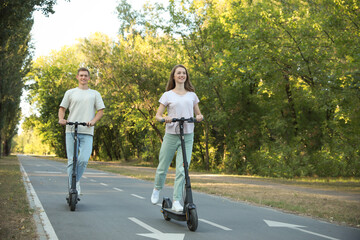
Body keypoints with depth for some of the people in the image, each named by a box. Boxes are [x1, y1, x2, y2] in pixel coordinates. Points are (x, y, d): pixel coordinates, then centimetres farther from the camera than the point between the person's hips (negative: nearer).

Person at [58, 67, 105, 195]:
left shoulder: (95, 94, 15)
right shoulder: (70, 93, 15)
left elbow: (101, 110, 10)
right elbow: (62, 108, 15)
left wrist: (93, 121, -9)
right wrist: (61, 119, -6)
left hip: (87, 133, 0)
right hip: (71, 131, 0)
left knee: (83, 160, -14)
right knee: (71, 161, -2)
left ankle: (75, 181, 10)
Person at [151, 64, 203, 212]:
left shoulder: (192, 95, 12)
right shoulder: (168, 95, 5)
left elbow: (198, 113, 18)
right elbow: (157, 115, 1)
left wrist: (199, 117, -6)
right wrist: (164, 118, -21)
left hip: (187, 136, 1)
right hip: (171, 135, -1)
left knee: (182, 169, -8)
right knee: (163, 167, 8)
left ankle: (176, 201, -4)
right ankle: (157, 189, 37)